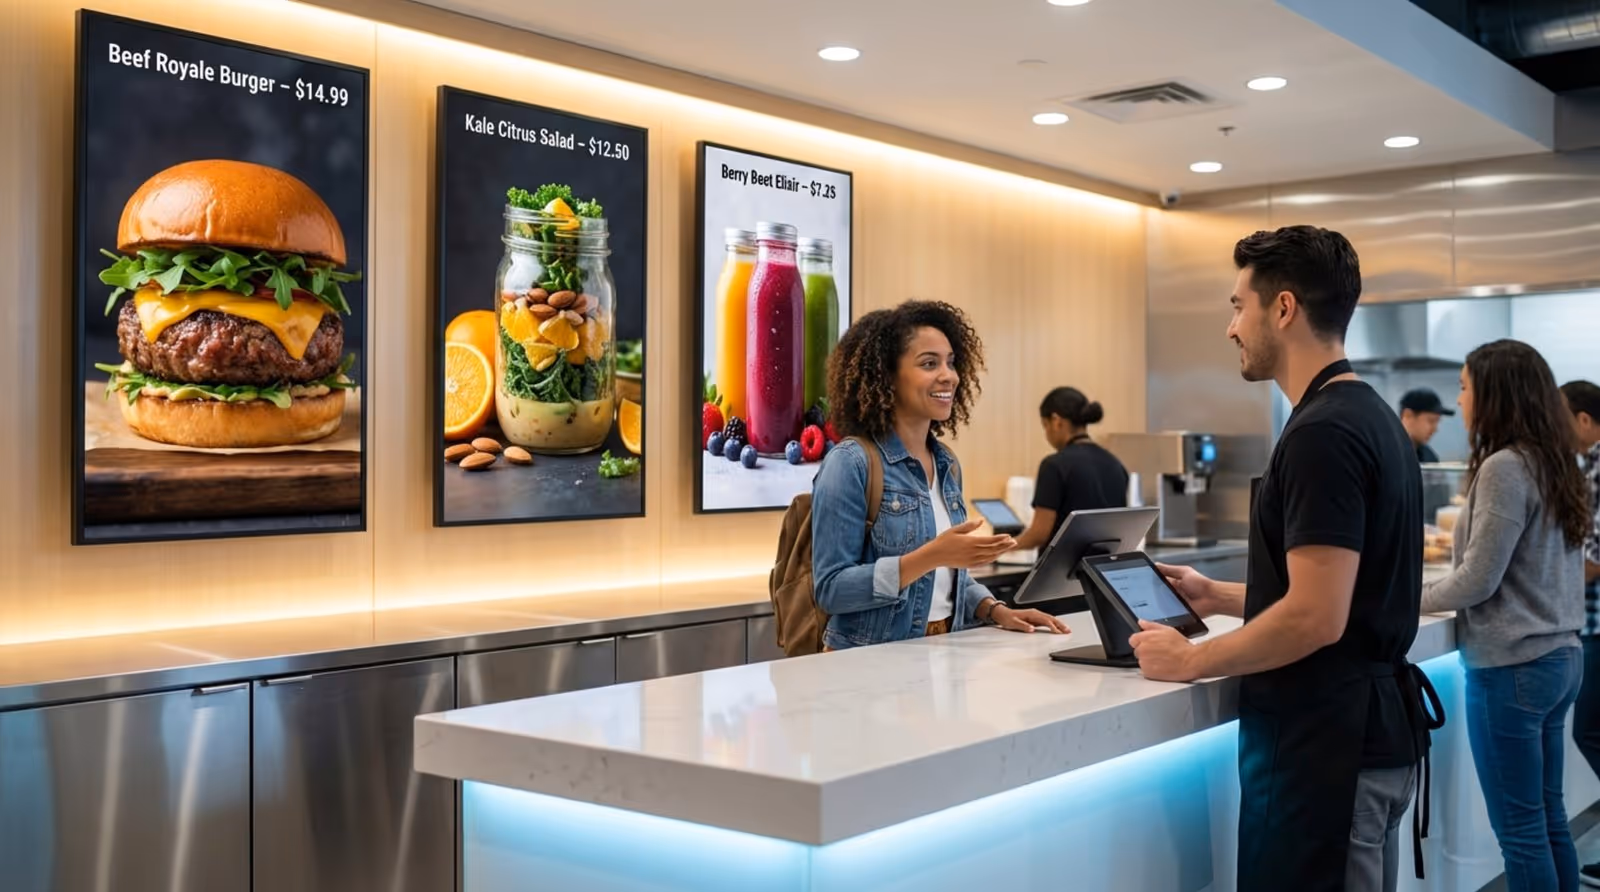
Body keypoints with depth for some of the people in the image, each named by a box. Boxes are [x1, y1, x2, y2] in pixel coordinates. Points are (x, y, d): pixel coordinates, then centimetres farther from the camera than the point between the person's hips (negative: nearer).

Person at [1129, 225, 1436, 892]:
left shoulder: (1323, 432, -20)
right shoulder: (1367, 416, 11)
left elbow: (1317, 617, -25)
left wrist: (1193, 661, -12)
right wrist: (1218, 597, 18)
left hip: (1325, 741, -10)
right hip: (1367, 727, 10)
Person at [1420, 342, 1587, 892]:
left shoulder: (1504, 467, -17)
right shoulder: (1554, 464, 10)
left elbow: (1479, 580, -16)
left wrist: (1414, 600, -1)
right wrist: (1440, 590, 18)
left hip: (1512, 666, -9)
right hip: (1558, 656, 9)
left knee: (1520, 830, 1)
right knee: (1548, 819, 16)